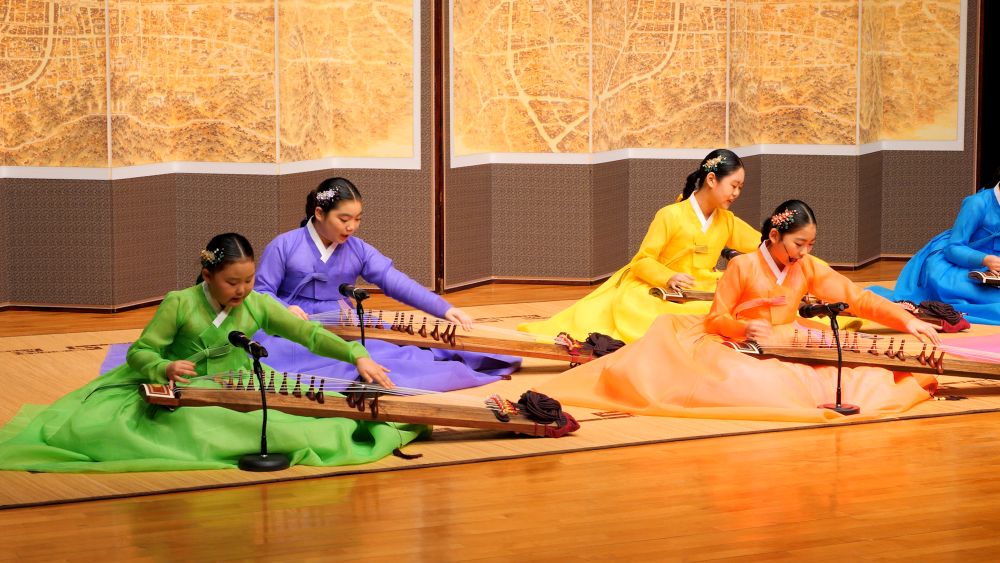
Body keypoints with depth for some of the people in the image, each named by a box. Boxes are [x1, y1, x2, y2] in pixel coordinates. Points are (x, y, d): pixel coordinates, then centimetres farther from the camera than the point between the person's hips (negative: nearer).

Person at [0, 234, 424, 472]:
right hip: (182, 399, -1)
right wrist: (165, 368, -29)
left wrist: (358, 356, -20)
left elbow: (310, 334, -5)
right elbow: (139, 353, -5)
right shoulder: (179, 304, -9)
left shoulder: (258, 305, -1)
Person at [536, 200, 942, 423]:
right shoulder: (743, 267, -10)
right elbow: (716, 318, -8)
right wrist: (745, 329, -28)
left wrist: (905, 320, -12)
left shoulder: (809, 269, 2)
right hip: (734, 346, -4)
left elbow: (856, 298, -2)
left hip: (786, 348, 4)